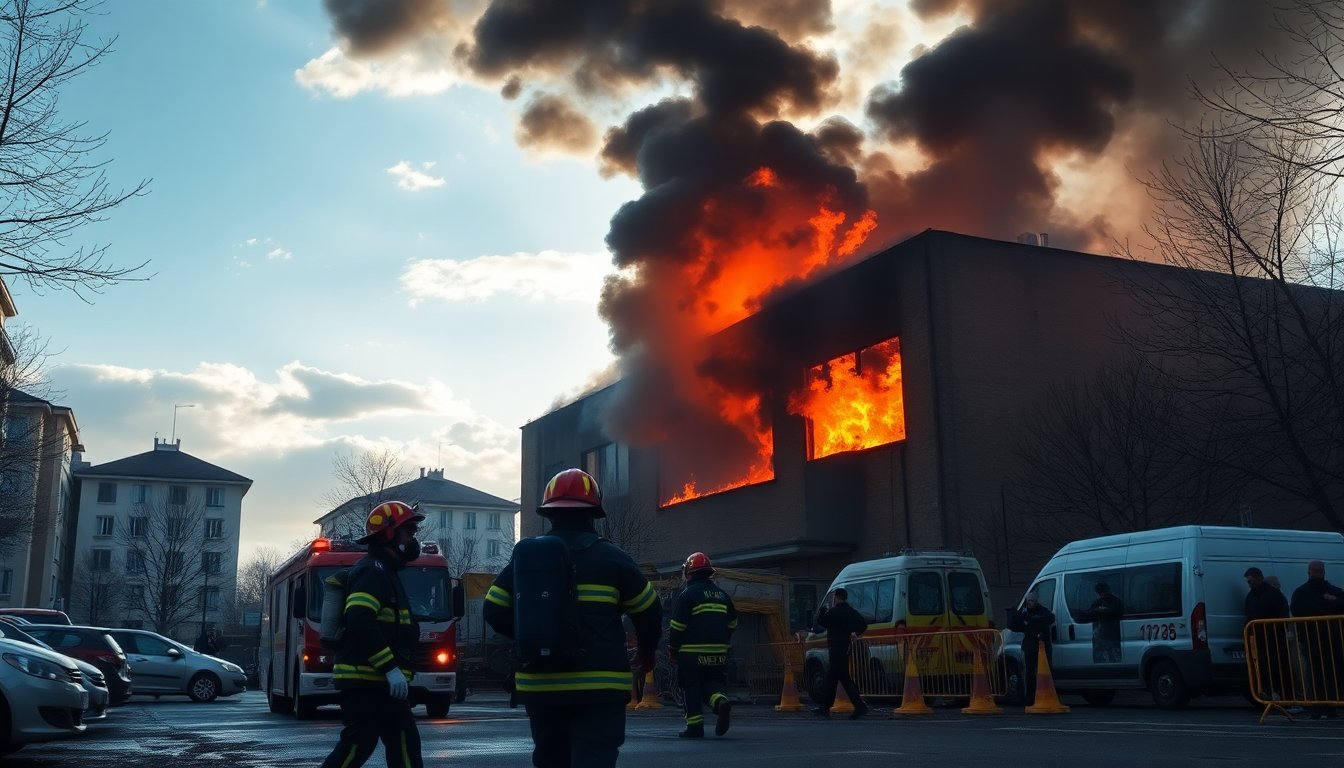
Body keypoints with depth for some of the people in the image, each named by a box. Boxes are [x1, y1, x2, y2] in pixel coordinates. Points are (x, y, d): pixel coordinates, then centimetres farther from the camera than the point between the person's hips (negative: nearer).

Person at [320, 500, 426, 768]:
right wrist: (391, 668, -26)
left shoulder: (385, 572, 20)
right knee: (357, 745, -7)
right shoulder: (373, 570, -12)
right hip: (367, 678, -10)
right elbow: (359, 622, -25)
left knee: (403, 743, 7)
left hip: (376, 680, 10)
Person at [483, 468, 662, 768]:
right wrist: (647, 652, 22)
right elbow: (649, 612, 2)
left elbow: (493, 611, 3)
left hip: (540, 684, 4)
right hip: (599, 686, -4)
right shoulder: (611, 558, -4)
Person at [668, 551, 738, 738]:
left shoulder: (688, 594, -6)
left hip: (691, 652, -4)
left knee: (692, 687, 4)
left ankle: (695, 726, 2)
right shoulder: (722, 595, 12)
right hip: (718, 652, 5)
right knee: (712, 681, 14)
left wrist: (673, 649, 2)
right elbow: (732, 623, 19)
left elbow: (677, 625, -8)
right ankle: (721, 700, -16)